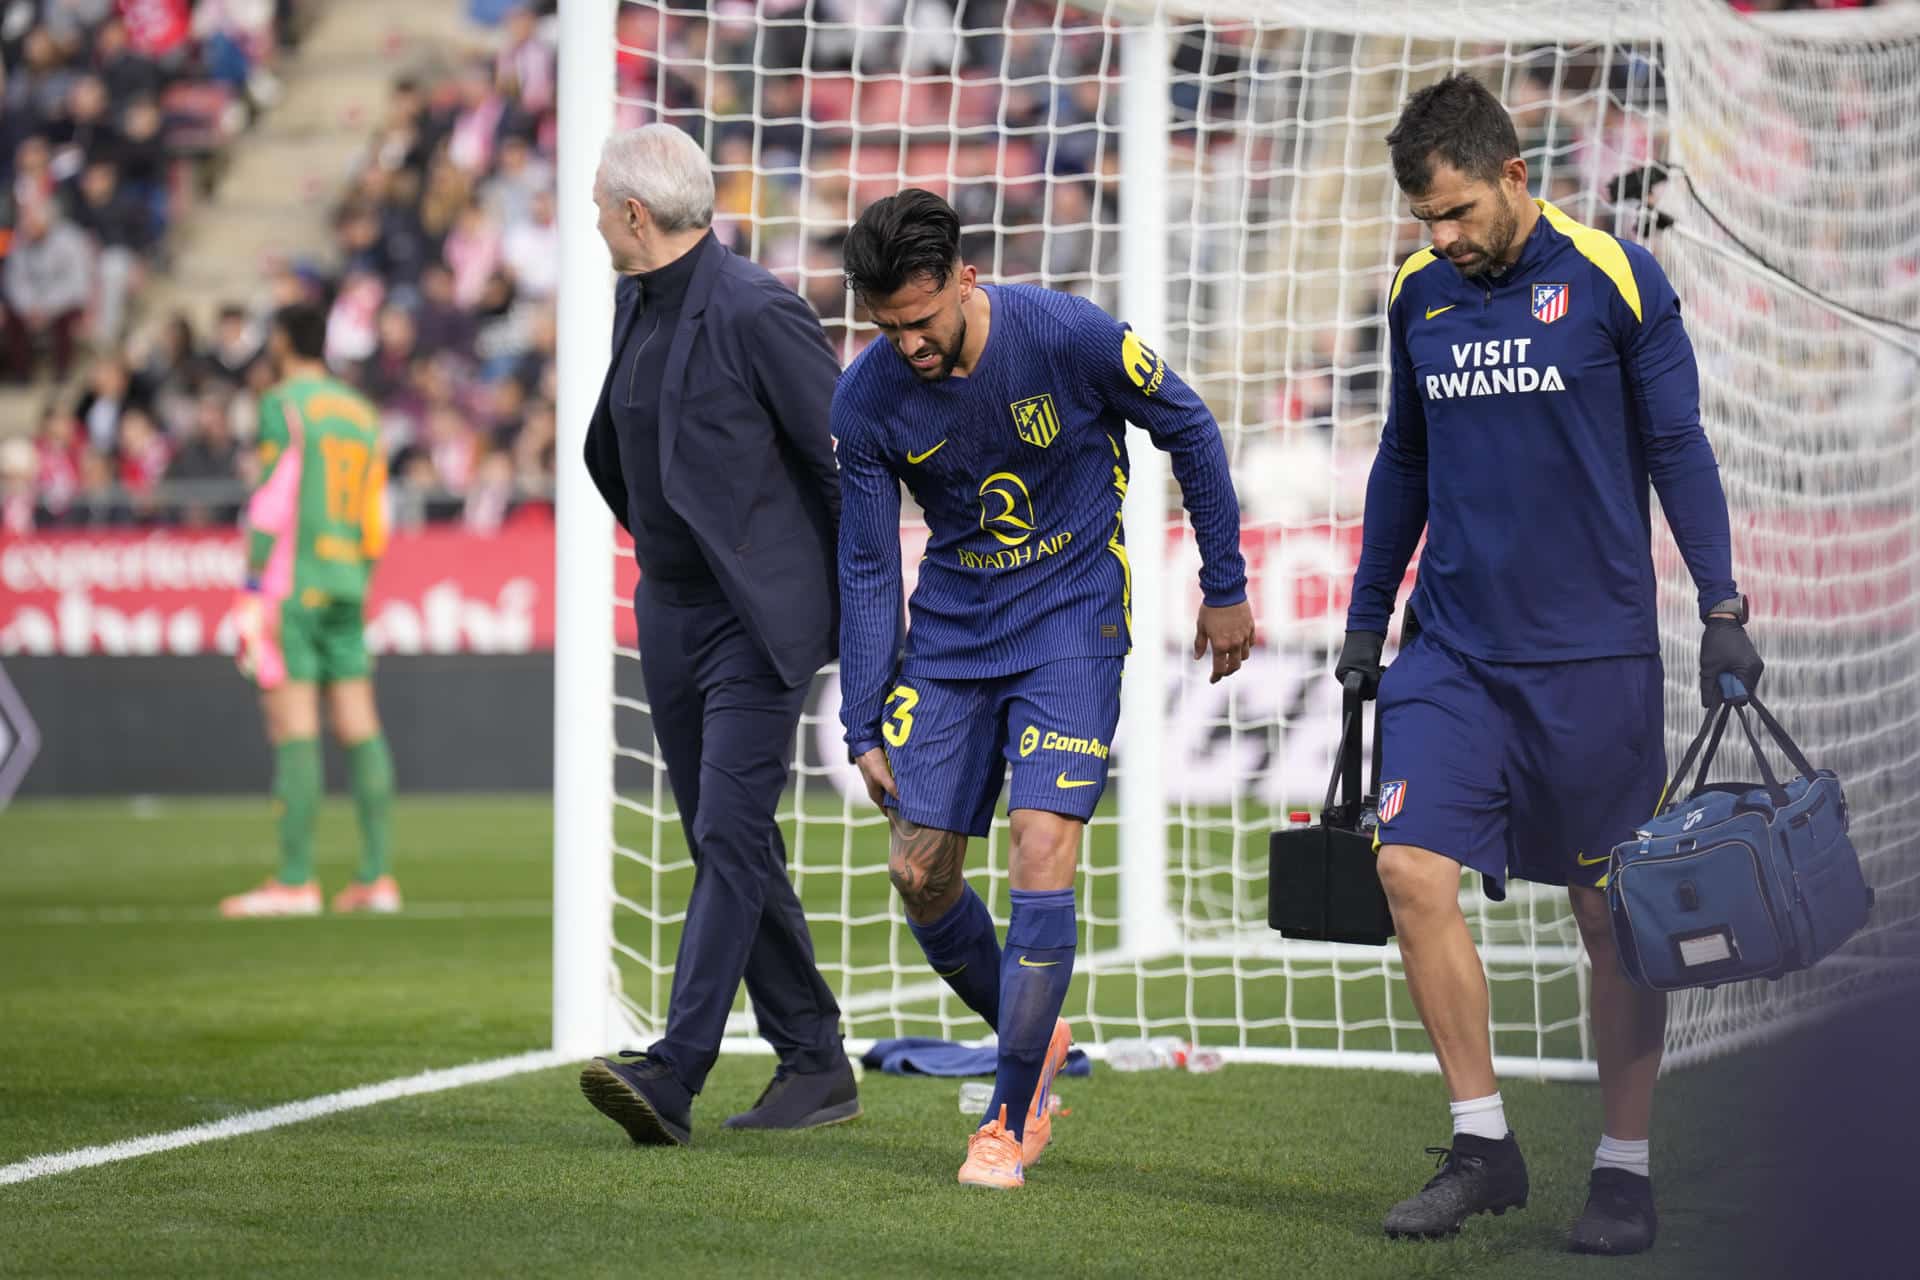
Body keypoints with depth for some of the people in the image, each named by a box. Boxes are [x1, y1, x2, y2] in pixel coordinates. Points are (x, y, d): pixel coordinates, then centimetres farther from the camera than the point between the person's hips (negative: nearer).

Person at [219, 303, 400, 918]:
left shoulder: (284, 405, -5)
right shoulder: (361, 411, 16)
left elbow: (274, 501, -13)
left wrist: (257, 591, -14)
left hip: (293, 584, -7)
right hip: (347, 584, 7)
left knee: (293, 728, -8)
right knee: (358, 725, 5)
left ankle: (296, 879, -11)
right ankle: (376, 875, 3)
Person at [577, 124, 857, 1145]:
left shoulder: (756, 312, -16)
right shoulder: (634, 304, 9)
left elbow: (851, 454, -12)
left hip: (759, 619, -9)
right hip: (671, 612, 9)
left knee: (730, 833, -14)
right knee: (730, 848, 10)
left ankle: (673, 1075, -21)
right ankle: (814, 1063, 18)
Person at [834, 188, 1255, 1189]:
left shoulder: (1069, 336, -20)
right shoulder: (868, 400, -11)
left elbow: (1190, 432, -3)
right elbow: (868, 570, -1)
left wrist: (1225, 588, 2)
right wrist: (863, 728, -1)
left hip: (1071, 618, -4)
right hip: (950, 630, 4)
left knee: (1040, 855, -16)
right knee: (919, 874, 1)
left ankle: (1009, 1121, -6)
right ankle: (1034, 1036, 28)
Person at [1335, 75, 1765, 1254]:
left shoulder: (1615, 279, -7)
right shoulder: (1417, 293, 6)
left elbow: (1678, 449, -2)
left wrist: (1722, 608, -7)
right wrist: (1367, 619, 19)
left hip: (1595, 655, -4)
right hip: (1454, 649, 4)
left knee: (1612, 913, 3)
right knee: (1413, 870, -11)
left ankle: (1625, 1169, 15)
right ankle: (1483, 1146, 0)